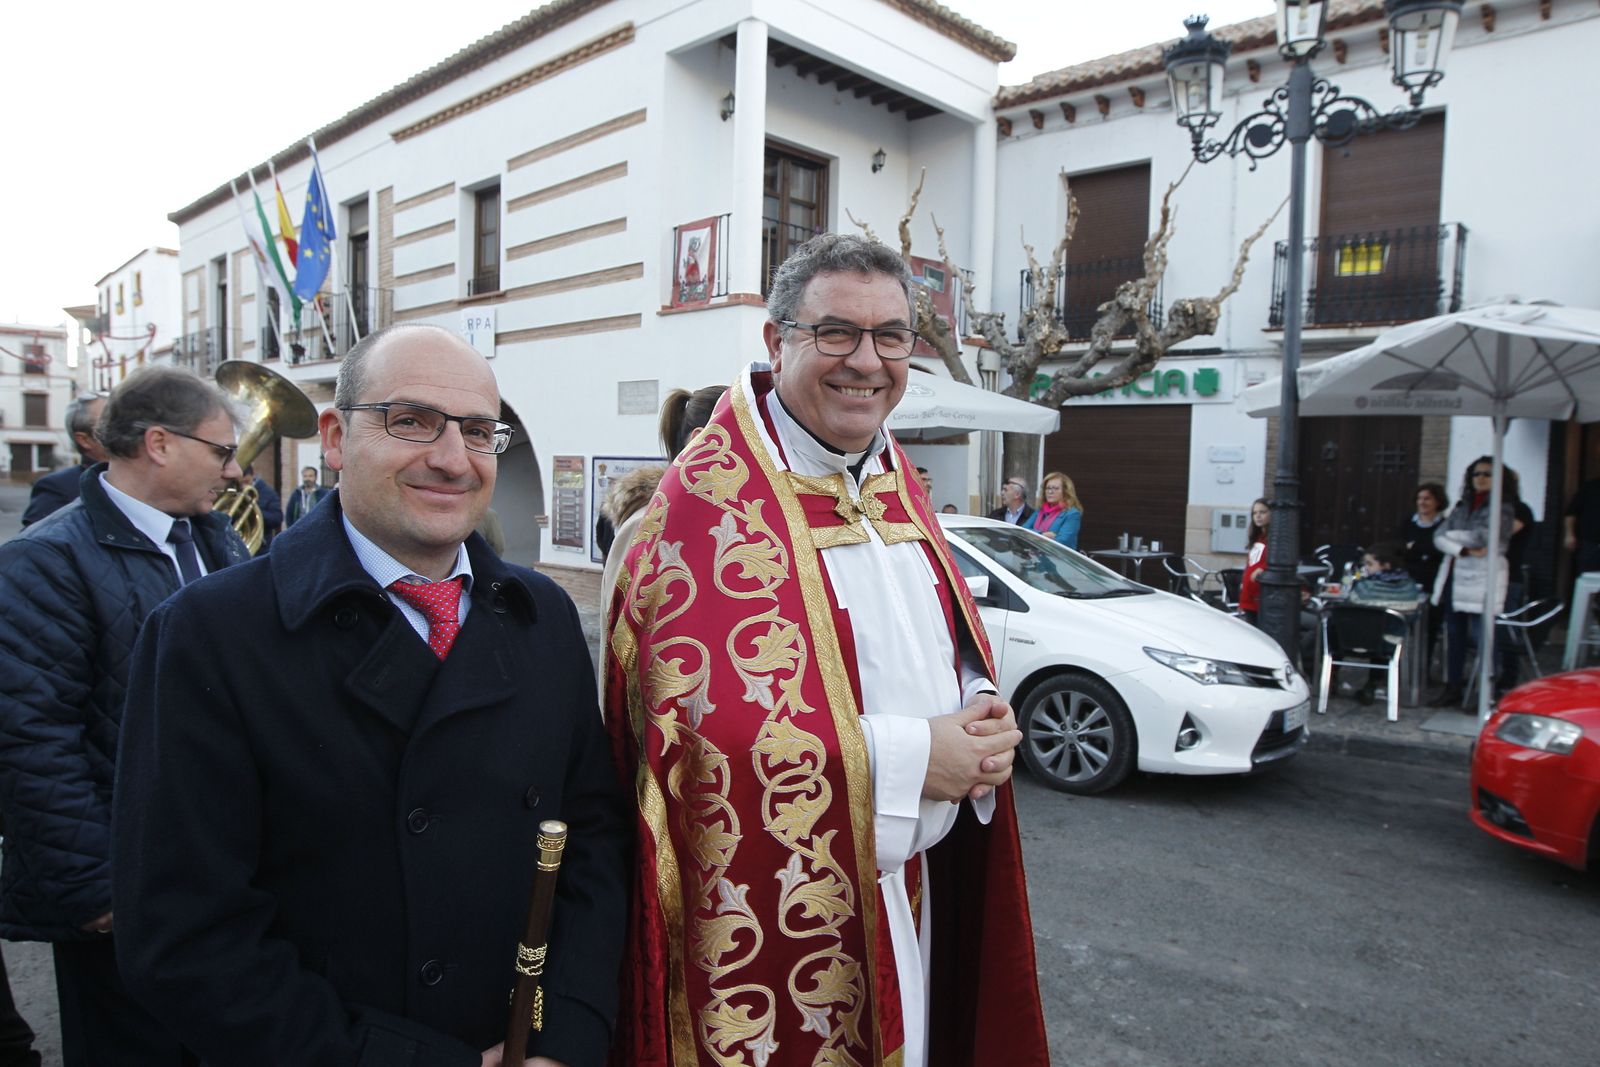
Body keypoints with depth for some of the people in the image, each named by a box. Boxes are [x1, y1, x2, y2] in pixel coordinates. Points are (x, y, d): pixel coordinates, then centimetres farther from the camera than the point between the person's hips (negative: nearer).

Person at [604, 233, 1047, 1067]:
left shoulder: (895, 479, 8)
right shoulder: (714, 495, -17)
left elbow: (957, 653, 16)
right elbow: (702, 718, -25)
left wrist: (981, 718, -7)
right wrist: (908, 759, -20)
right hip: (778, 911, -7)